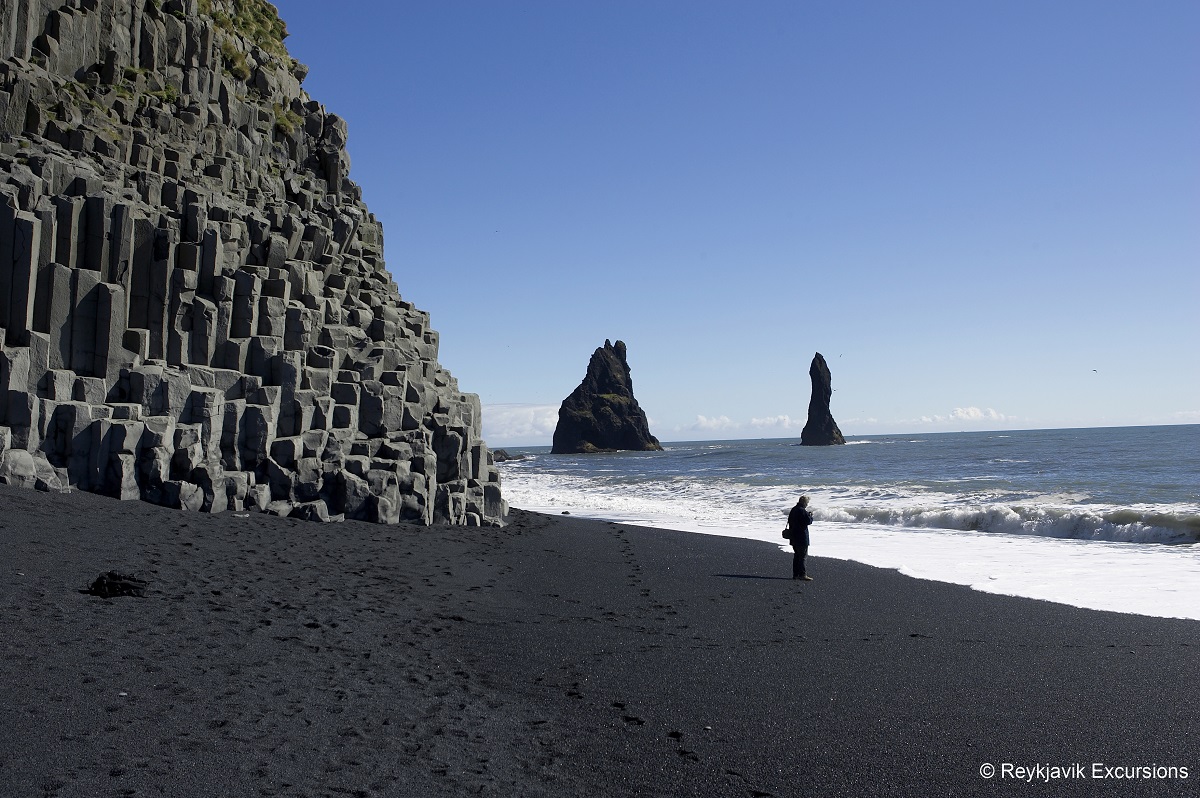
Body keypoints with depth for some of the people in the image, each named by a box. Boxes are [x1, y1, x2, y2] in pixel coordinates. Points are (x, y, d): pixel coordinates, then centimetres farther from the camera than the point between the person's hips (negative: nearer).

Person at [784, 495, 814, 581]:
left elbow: (789, 521, 19)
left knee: (797, 555, 15)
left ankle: (795, 574, 17)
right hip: (802, 537, -9)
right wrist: (810, 516, 0)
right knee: (802, 556, -5)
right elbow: (808, 521, -18)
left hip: (793, 537, 9)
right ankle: (802, 575, -5)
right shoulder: (802, 511, -17)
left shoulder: (793, 510, 11)